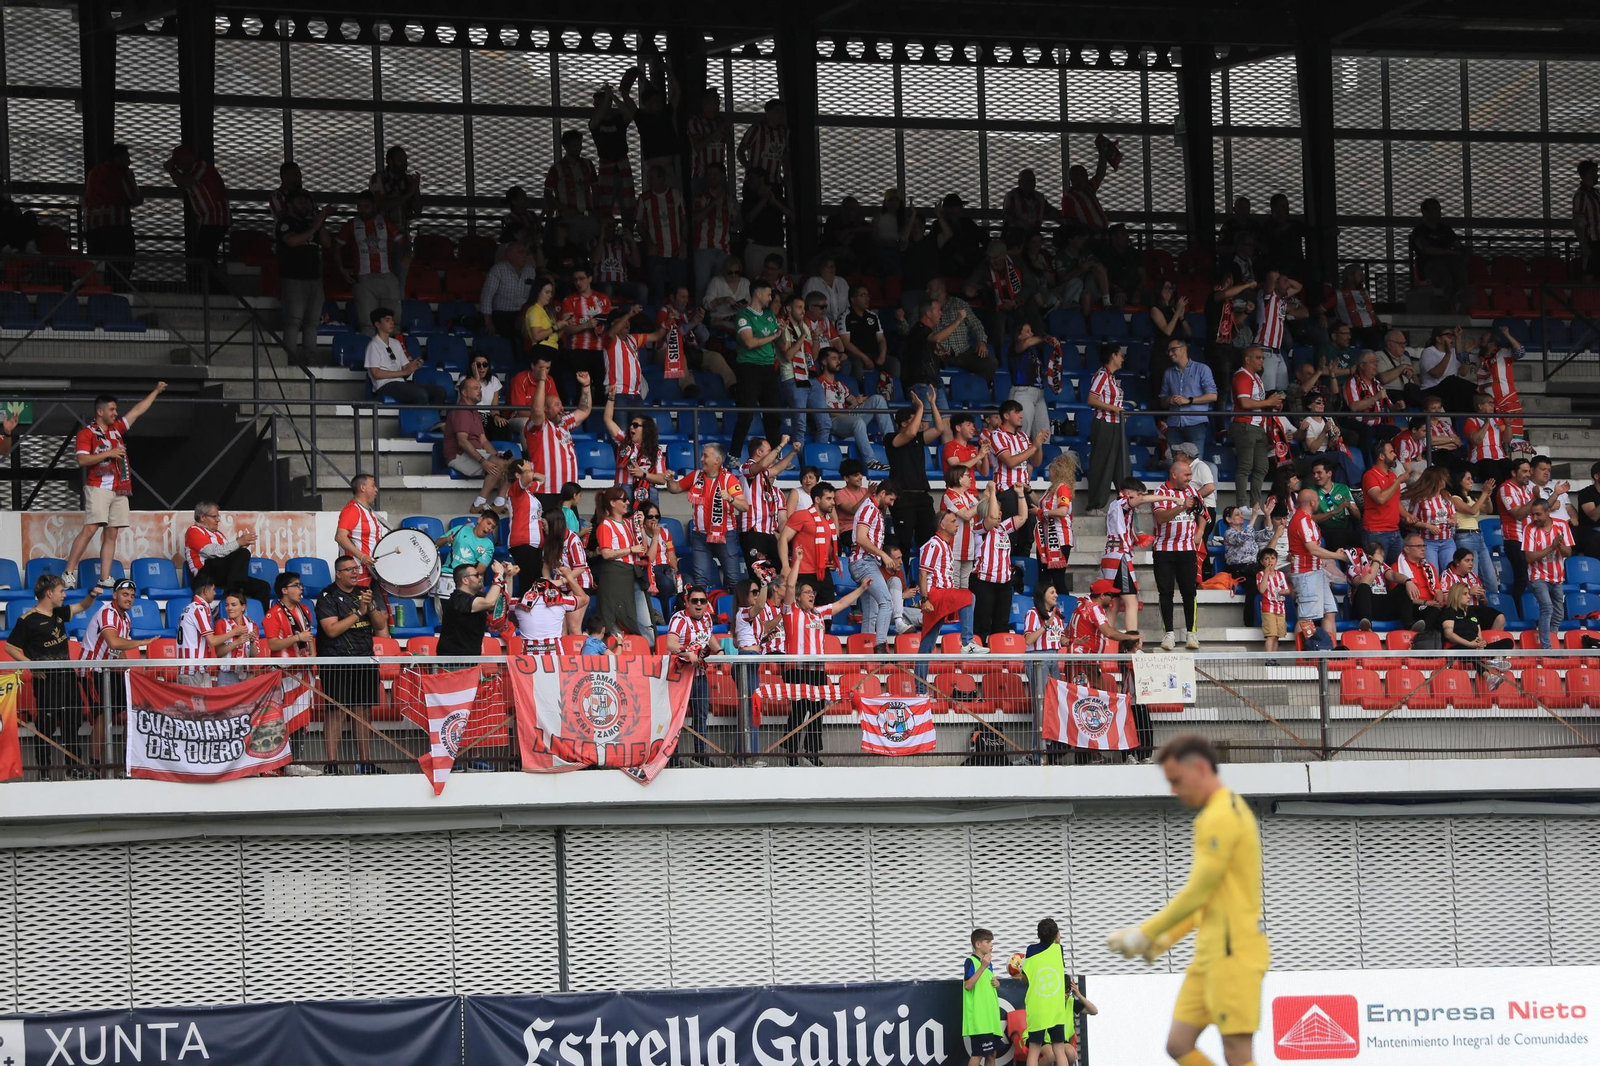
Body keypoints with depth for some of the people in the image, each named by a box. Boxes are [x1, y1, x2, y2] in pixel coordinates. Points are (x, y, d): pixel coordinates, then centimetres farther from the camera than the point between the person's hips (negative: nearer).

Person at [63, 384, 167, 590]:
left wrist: (156, 392, 25)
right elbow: (82, 460, -12)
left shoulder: (117, 428, 18)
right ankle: (69, 572, -16)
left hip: (119, 490, 7)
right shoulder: (87, 433, -1)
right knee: (90, 529, -17)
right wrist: (108, 453, -14)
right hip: (98, 487, -7)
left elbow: (138, 411, 25)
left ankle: (105, 579, 0)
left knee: (111, 534, 2)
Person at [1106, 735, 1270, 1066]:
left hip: (1233, 952, -10)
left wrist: (1145, 934, -7)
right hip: (1211, 953, 10)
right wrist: (1165, 938, 19)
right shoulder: (1226, 811, 18)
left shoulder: (1221, 817, -14)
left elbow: (1197, 893, -16)